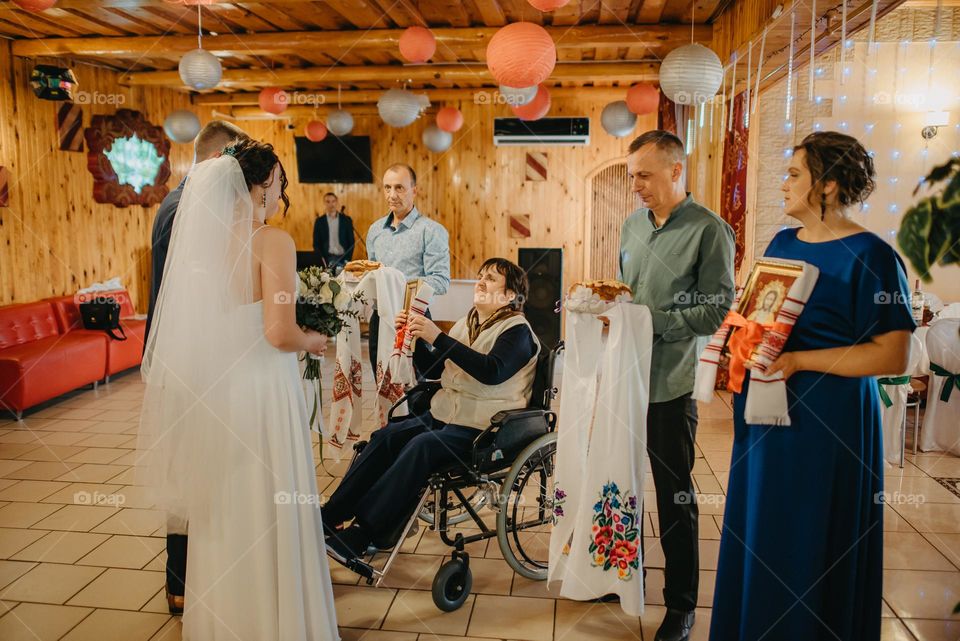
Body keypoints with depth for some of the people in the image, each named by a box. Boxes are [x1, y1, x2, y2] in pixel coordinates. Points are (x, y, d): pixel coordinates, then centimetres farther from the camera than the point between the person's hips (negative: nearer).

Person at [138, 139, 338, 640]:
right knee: (268, 515, 8)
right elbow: (280, 333, -23)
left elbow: (199, 323, 10)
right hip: (260, 390, -7)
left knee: (223, 516, 20)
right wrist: (311, 342, -2)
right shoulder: (272, 241, -15)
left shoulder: (203, 236, 4)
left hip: (212, 390, 7)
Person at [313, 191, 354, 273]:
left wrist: (348, 259, -3)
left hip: (343, 258, 1)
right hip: (327, 259, 0)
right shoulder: (319, 221, 9)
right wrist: (323, 260, -6)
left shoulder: (346, 220, 9)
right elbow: (316, 243, 8)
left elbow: (351, 242, 9)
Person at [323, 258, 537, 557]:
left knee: (421, 445, -29)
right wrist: (416, 337, 0)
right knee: (386, 436, -14)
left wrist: (437, 337, -28)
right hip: (445, 414, 7)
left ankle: (361, 534, -25)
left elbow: (492, 372, -26)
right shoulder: (468, 323, 16)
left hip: (483, 429, -7)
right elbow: (434, 369, 19)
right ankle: (331, 514, -11)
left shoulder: (517, 331, -7)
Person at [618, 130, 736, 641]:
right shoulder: (633, 225, 10)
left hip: (670, 386, -6)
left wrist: (649, 322, -20)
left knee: (675, 498, 7)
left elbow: (717, 312, -15)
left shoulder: (709, 230, -10)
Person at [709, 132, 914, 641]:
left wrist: (796, 361, -22)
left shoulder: (870, 256, -13)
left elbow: (893, 355, -18)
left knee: (811, 545, 6)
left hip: (828, 420, -7)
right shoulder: (782, 244, 9)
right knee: (757, 536, 16)